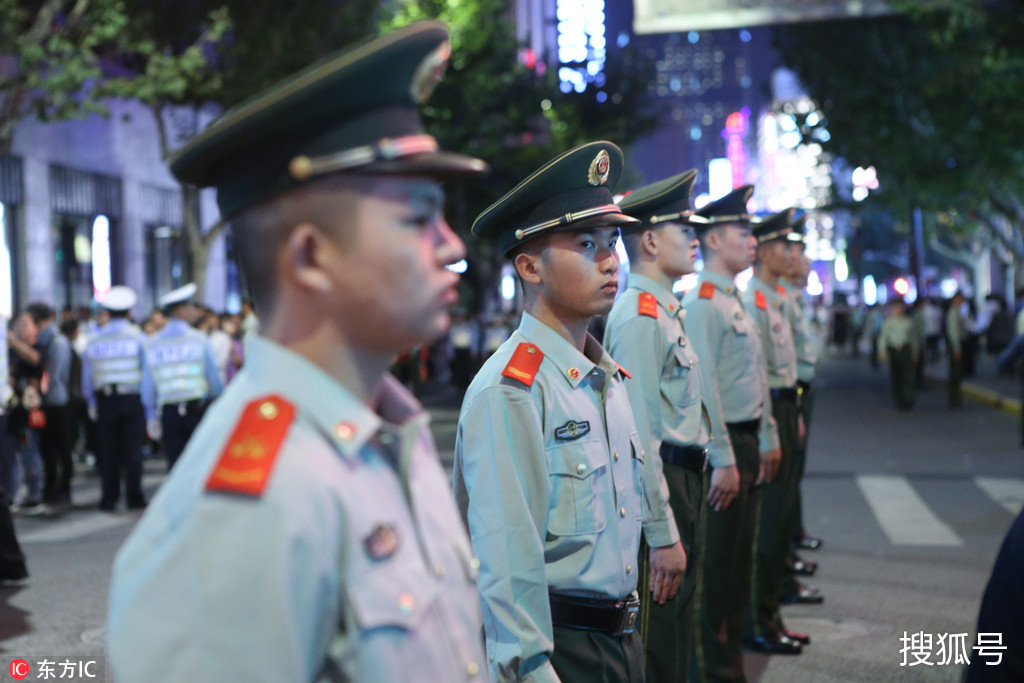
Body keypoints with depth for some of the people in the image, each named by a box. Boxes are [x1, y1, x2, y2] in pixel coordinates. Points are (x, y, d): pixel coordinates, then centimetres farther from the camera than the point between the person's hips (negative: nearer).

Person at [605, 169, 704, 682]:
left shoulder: (666, 310, 15)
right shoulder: (639, 316, -18)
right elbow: (640, 434, -22)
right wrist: (662, 534, -23)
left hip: (683, 480, 10)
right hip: (662, 484, -10)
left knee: (676, 633, 18)